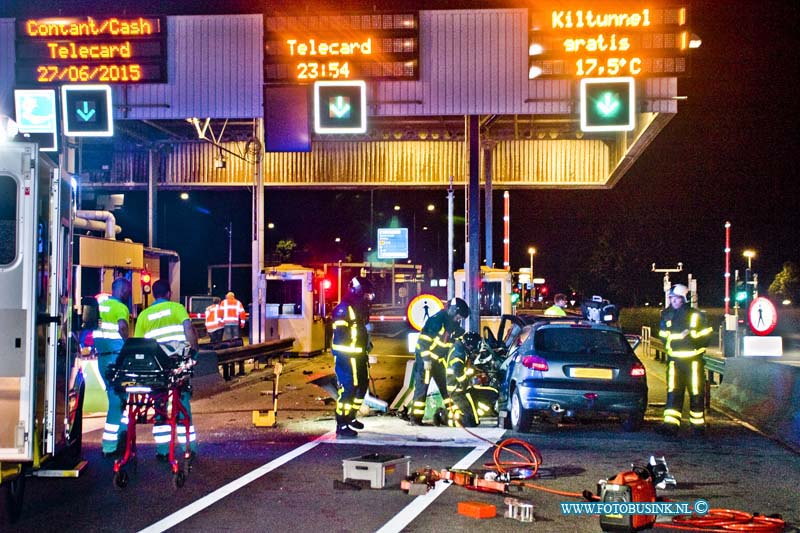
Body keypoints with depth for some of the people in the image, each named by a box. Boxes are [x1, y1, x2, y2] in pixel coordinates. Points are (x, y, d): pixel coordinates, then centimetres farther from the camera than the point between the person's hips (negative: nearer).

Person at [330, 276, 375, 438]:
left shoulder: (358, 309, 16)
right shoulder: (343, 309, -15)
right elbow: (339, 335, -21)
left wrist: (366, 343, 14)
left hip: (358, 356, 10)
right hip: (346, 357, -10)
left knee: (362, 386, 19)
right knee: (347, 389, -10)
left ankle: (351, 417, 34)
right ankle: (341, 426, -5)